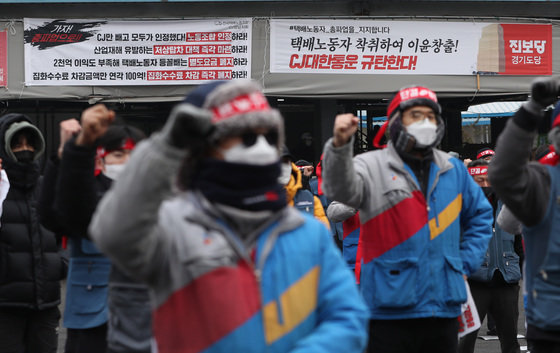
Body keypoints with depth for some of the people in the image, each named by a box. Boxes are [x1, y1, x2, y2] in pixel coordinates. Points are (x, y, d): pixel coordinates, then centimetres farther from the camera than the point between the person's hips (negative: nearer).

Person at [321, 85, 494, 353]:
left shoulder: (453, 170, 13)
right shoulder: (372, 167, -4)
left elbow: (480, 214, 26)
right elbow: (341, 189, -25)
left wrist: (466, 263, 13)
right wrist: (340, 145, -44)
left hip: (444, 308, 5)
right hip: (390, 312, -5)